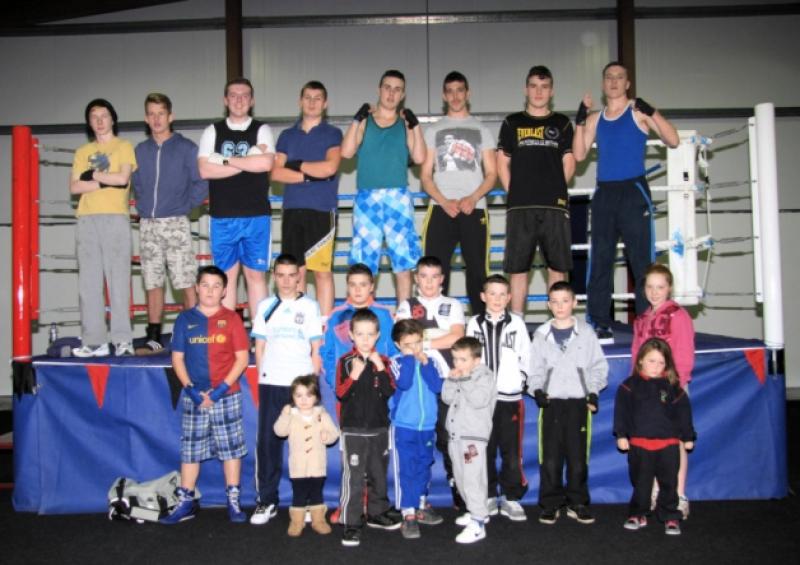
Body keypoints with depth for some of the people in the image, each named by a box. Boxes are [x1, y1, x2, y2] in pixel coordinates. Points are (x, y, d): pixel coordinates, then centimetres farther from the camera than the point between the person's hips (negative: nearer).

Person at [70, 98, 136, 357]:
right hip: (87, 219, 4)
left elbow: (123, 178, -6)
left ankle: (123, 339, -7)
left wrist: (92, 174, 3)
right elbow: (74, 187, 7)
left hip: (116, 217, -4)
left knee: (118, 277, -8)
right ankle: (94, 340, 0)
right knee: (89, 281, -1)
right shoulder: (82, 152, 19)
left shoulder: (124, 146, 10)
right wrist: (106, 183, -4)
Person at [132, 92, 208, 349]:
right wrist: (142, 207, 10)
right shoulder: (140, 150, 14)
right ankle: (154, 337, 14)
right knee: (152, 283, 7)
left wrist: (185, 205, -6)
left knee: (186, 282, -7)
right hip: (147, 225, 4)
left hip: (176, 223, -4)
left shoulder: (186, 148, 0)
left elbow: (202, 183, -3)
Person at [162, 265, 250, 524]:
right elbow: (177, 358, 5)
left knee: (231, 447, 5)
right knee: (190, 448, 8)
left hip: (226, 396, -1)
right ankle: (186, 502, 19)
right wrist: (191, 389, -8)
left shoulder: (231, 319, -1)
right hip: (194, 396, 2)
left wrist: (221, 388, -12)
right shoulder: (185, 319, 3)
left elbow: (242, 358, -3)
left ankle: (233, 501, 16)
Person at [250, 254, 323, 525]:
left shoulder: (310, 306, 7)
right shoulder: (265, 306, 10)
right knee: (267, 441, 1)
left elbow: (316, 349, 6)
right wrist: (262, 377, 1)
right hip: (271, 384, 1)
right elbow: (259, 347, 11)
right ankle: (267, 501, 11)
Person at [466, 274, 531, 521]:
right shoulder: (474, 324, 5)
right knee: (484, 451, 7)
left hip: (510, 398, -1)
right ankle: (489, 497, 19)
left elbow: (527, 357, 7)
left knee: (512, 452, 0)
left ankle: (511, 498, 14)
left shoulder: (517, 323, 3)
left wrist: (521, 380, -2)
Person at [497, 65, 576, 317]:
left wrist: (555, 191, 5)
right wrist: (515, 194, 3)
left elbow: (569, 164, 10)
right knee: (517, 267, 0)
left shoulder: (562, 123, 13)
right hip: (520, 208, 0)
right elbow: (502, 164, 10)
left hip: (555, 206, 0)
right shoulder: (512, 123, 13)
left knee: (557, 267, 0)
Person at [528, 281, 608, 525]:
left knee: (578, 457, 2)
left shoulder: (586, 332, 5)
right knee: (550, 457, 0)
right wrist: (537, 389, -7)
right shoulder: (541, 334, 7)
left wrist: (593, 391, -2)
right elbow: (535, 368, 8)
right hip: (551, 402, 1)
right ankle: (550, 504, 11)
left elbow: (598, 366, 8)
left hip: (579, 402, 0)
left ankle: (577, 503, 16)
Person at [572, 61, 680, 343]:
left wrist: (651, 112, -14)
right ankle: (599, 324, 9)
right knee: (600, 260, 4)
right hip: (604, 194, 4)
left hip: (633, 192, -4)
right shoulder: (595, 119, 16)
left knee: (642, 260, -8)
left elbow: (673, 140, -4)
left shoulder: (638, 111, 4)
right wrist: (579, 121, -2)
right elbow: (579, 155, 6)